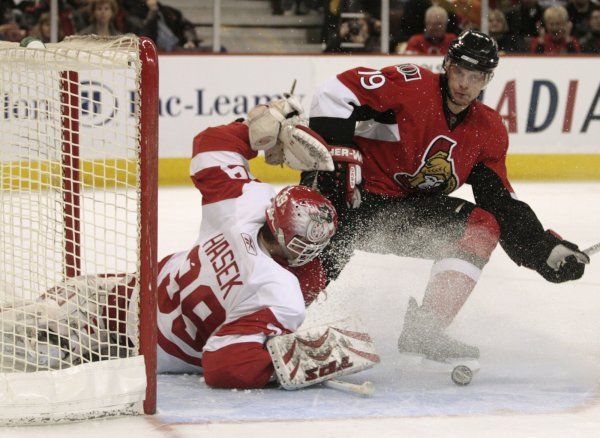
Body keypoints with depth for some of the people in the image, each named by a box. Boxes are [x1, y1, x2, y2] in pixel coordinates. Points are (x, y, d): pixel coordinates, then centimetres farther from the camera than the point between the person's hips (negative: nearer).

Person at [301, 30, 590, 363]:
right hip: (355, 193, -6)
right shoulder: (411, 85, -14)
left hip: (409, 212, 6)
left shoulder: (489, 132, 6)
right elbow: (335, 92, -19)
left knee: (483, 224, -9)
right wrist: (339, 156, -25)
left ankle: (424, 328, -17)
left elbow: (501, 202, 6)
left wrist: (547, 250, -5)